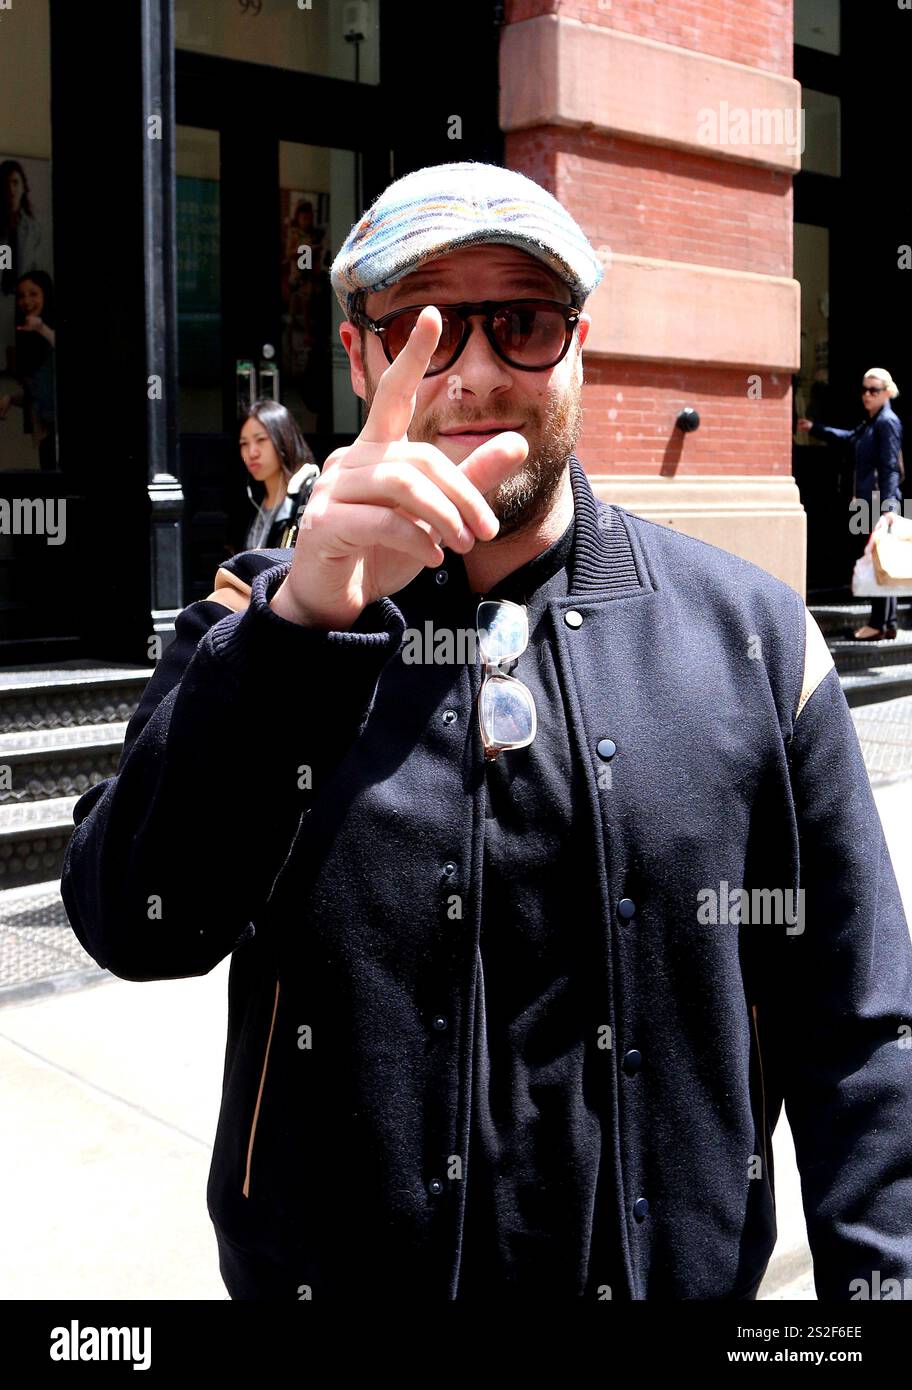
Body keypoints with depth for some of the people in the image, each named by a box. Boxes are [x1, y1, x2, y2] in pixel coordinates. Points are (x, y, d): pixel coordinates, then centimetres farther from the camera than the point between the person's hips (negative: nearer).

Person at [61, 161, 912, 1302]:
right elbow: (137, 929, -21)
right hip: (323, 1270, 0)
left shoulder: (751, 635, -5)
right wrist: (307, 619, -31)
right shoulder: (264, 624, -5)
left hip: (677, 1271, 1)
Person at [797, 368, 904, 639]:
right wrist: (814, 428, 44)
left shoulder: (888, 422, -9)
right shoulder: (870, 423, 18)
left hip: (881, 500, -10)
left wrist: (887, 505, -24)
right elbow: (848, 437, 37)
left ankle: (880, 624, -6)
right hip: (869, 500, 10)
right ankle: (887, 622, 15)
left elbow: (890, 467, -16)